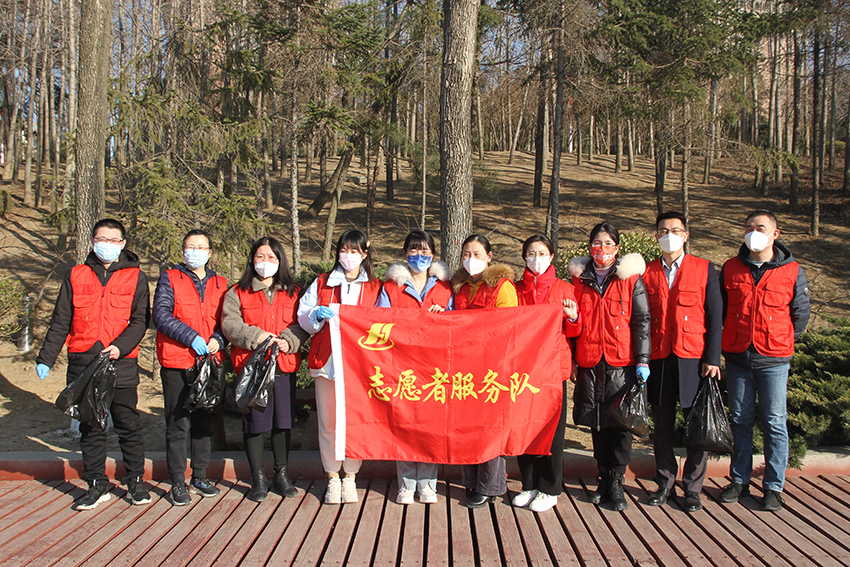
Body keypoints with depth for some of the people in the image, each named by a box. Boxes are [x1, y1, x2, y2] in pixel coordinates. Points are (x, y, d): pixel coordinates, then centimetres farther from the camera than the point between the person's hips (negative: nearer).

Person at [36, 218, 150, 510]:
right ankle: (97, 485, 18)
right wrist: (45, 358, 8)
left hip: (122, 365, -2)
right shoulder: (76, 276, 12)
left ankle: (136, 481, 15)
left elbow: (140, 321, 0)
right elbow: (60, 322, 14)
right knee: (90, 427, 7)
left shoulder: (135, 278, 6)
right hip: (83, 364, 2)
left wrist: (120, 346, -16)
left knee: (128, 425, 1)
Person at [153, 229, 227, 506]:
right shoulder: (170, 279, 4)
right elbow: (161, 316, -8)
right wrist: (191, 337, -17)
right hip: (176, 364, -3)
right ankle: (178, 482, 7)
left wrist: (217, 339, -10)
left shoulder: (220, 284, 14)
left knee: (204, 422, 10)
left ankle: (200, 476, 23)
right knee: (178, 424, -1)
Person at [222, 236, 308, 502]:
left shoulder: (293, 292, 12)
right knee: (254, 422, 2)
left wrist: (289, 340, -14)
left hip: (284, 364, 2)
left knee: (283, 420, 6)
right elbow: (229, 323, -3)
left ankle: (282, 473, 21)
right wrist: (255, 336, -17)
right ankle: (258, 477, 14)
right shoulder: (238, 292, 8)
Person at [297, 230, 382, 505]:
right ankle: (333, 478, 13)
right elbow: (303, 321, 11)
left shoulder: (375, 287, 11)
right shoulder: (321, 284, 14)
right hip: (326, 361, 1)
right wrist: (317, 315, -9)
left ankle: (350, 477, 14)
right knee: (328, 422, 0)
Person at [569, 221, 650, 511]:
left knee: (619, 422, -1)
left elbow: (641, 321, 0)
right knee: (597, 423, 8)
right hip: (589, 363, 3)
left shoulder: (630, 278, 2)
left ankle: (615, 484, 7)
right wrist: (571, 359, 13)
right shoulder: (580, 279, 11)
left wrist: (642, 360, -7)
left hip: (621, 363, -3)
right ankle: (603, 479, 19)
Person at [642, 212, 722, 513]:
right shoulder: (648, 273, 8)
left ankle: (692, 488, 16)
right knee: (662, 424, 8)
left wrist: (712, 358, -6)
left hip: (693, 359, -1)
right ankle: (665, 483, 22)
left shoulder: (705, 269, 4)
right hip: (658, 360, 2)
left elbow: (715, 317, 1)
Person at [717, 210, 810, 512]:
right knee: (740, 420, 10)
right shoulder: (730, 269, 4)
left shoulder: (792, 272, -1)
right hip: (737, 357, 2)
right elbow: (718, 309, 13)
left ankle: (773, 487, 13)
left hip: (773, 360, -2)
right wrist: (731, 341, 10)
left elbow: (801, 314, 8)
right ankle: (739, 480, 21)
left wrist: (780, 341, 7)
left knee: (774, 423, 3)